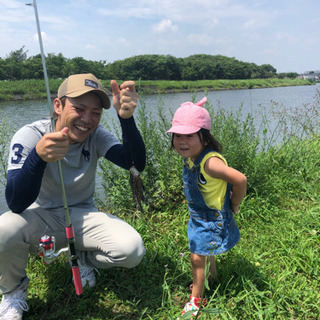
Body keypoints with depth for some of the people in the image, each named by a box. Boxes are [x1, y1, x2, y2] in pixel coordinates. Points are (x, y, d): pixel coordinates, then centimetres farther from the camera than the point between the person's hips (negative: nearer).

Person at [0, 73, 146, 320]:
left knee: (132, 249, -24)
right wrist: (38, 155, -48)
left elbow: (136, 163, -28)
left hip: (82, 217, 2)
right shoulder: (30, 136, -20)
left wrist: (126, 117, -43)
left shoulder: (96, 136, -12)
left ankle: (84, 259, 12)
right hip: (39, 217, -1)